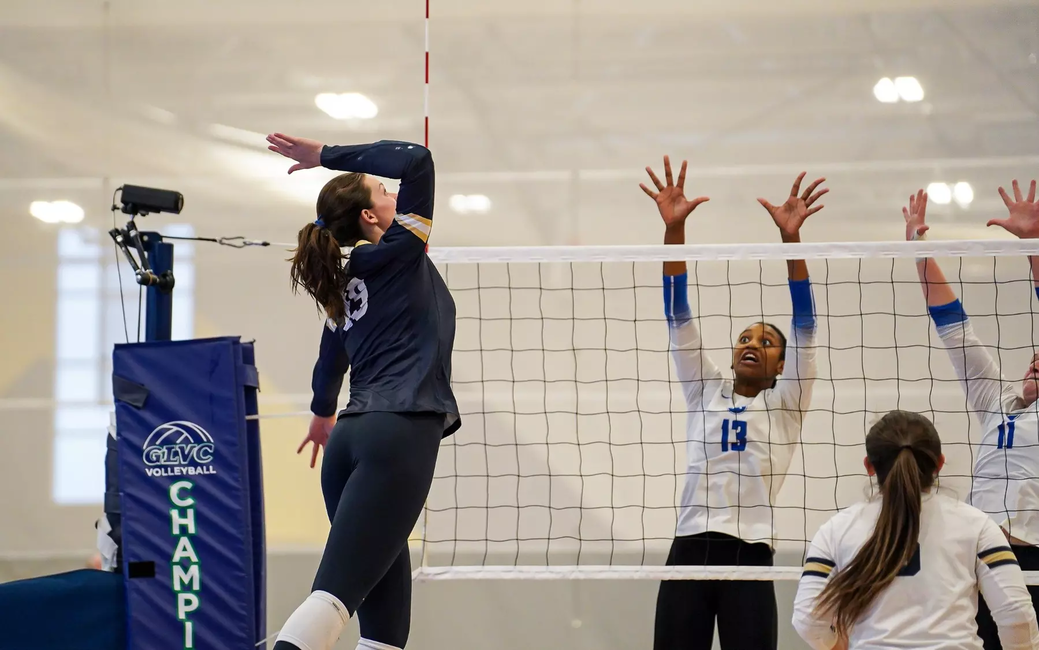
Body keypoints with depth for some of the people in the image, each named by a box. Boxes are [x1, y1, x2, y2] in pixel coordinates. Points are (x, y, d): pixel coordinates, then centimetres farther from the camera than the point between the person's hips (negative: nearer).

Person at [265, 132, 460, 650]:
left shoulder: (346, 283, 22)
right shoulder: (397, 254, 2)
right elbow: (417, 161, -6)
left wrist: (324, 417, 57)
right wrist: (327, 156, 0)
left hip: (349, 441, 8)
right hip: (399, 436, -8)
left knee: (386, 608, 6)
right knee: (337, 590, -19)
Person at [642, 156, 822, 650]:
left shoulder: (785, 404, 10)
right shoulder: (705, 391, 17)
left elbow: (805, 323, -1)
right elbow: (678, 314, 9)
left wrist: (791, 238, -13)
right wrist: (673, 228, -2)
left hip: (749, 555, -2)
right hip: (689, 550, 2)